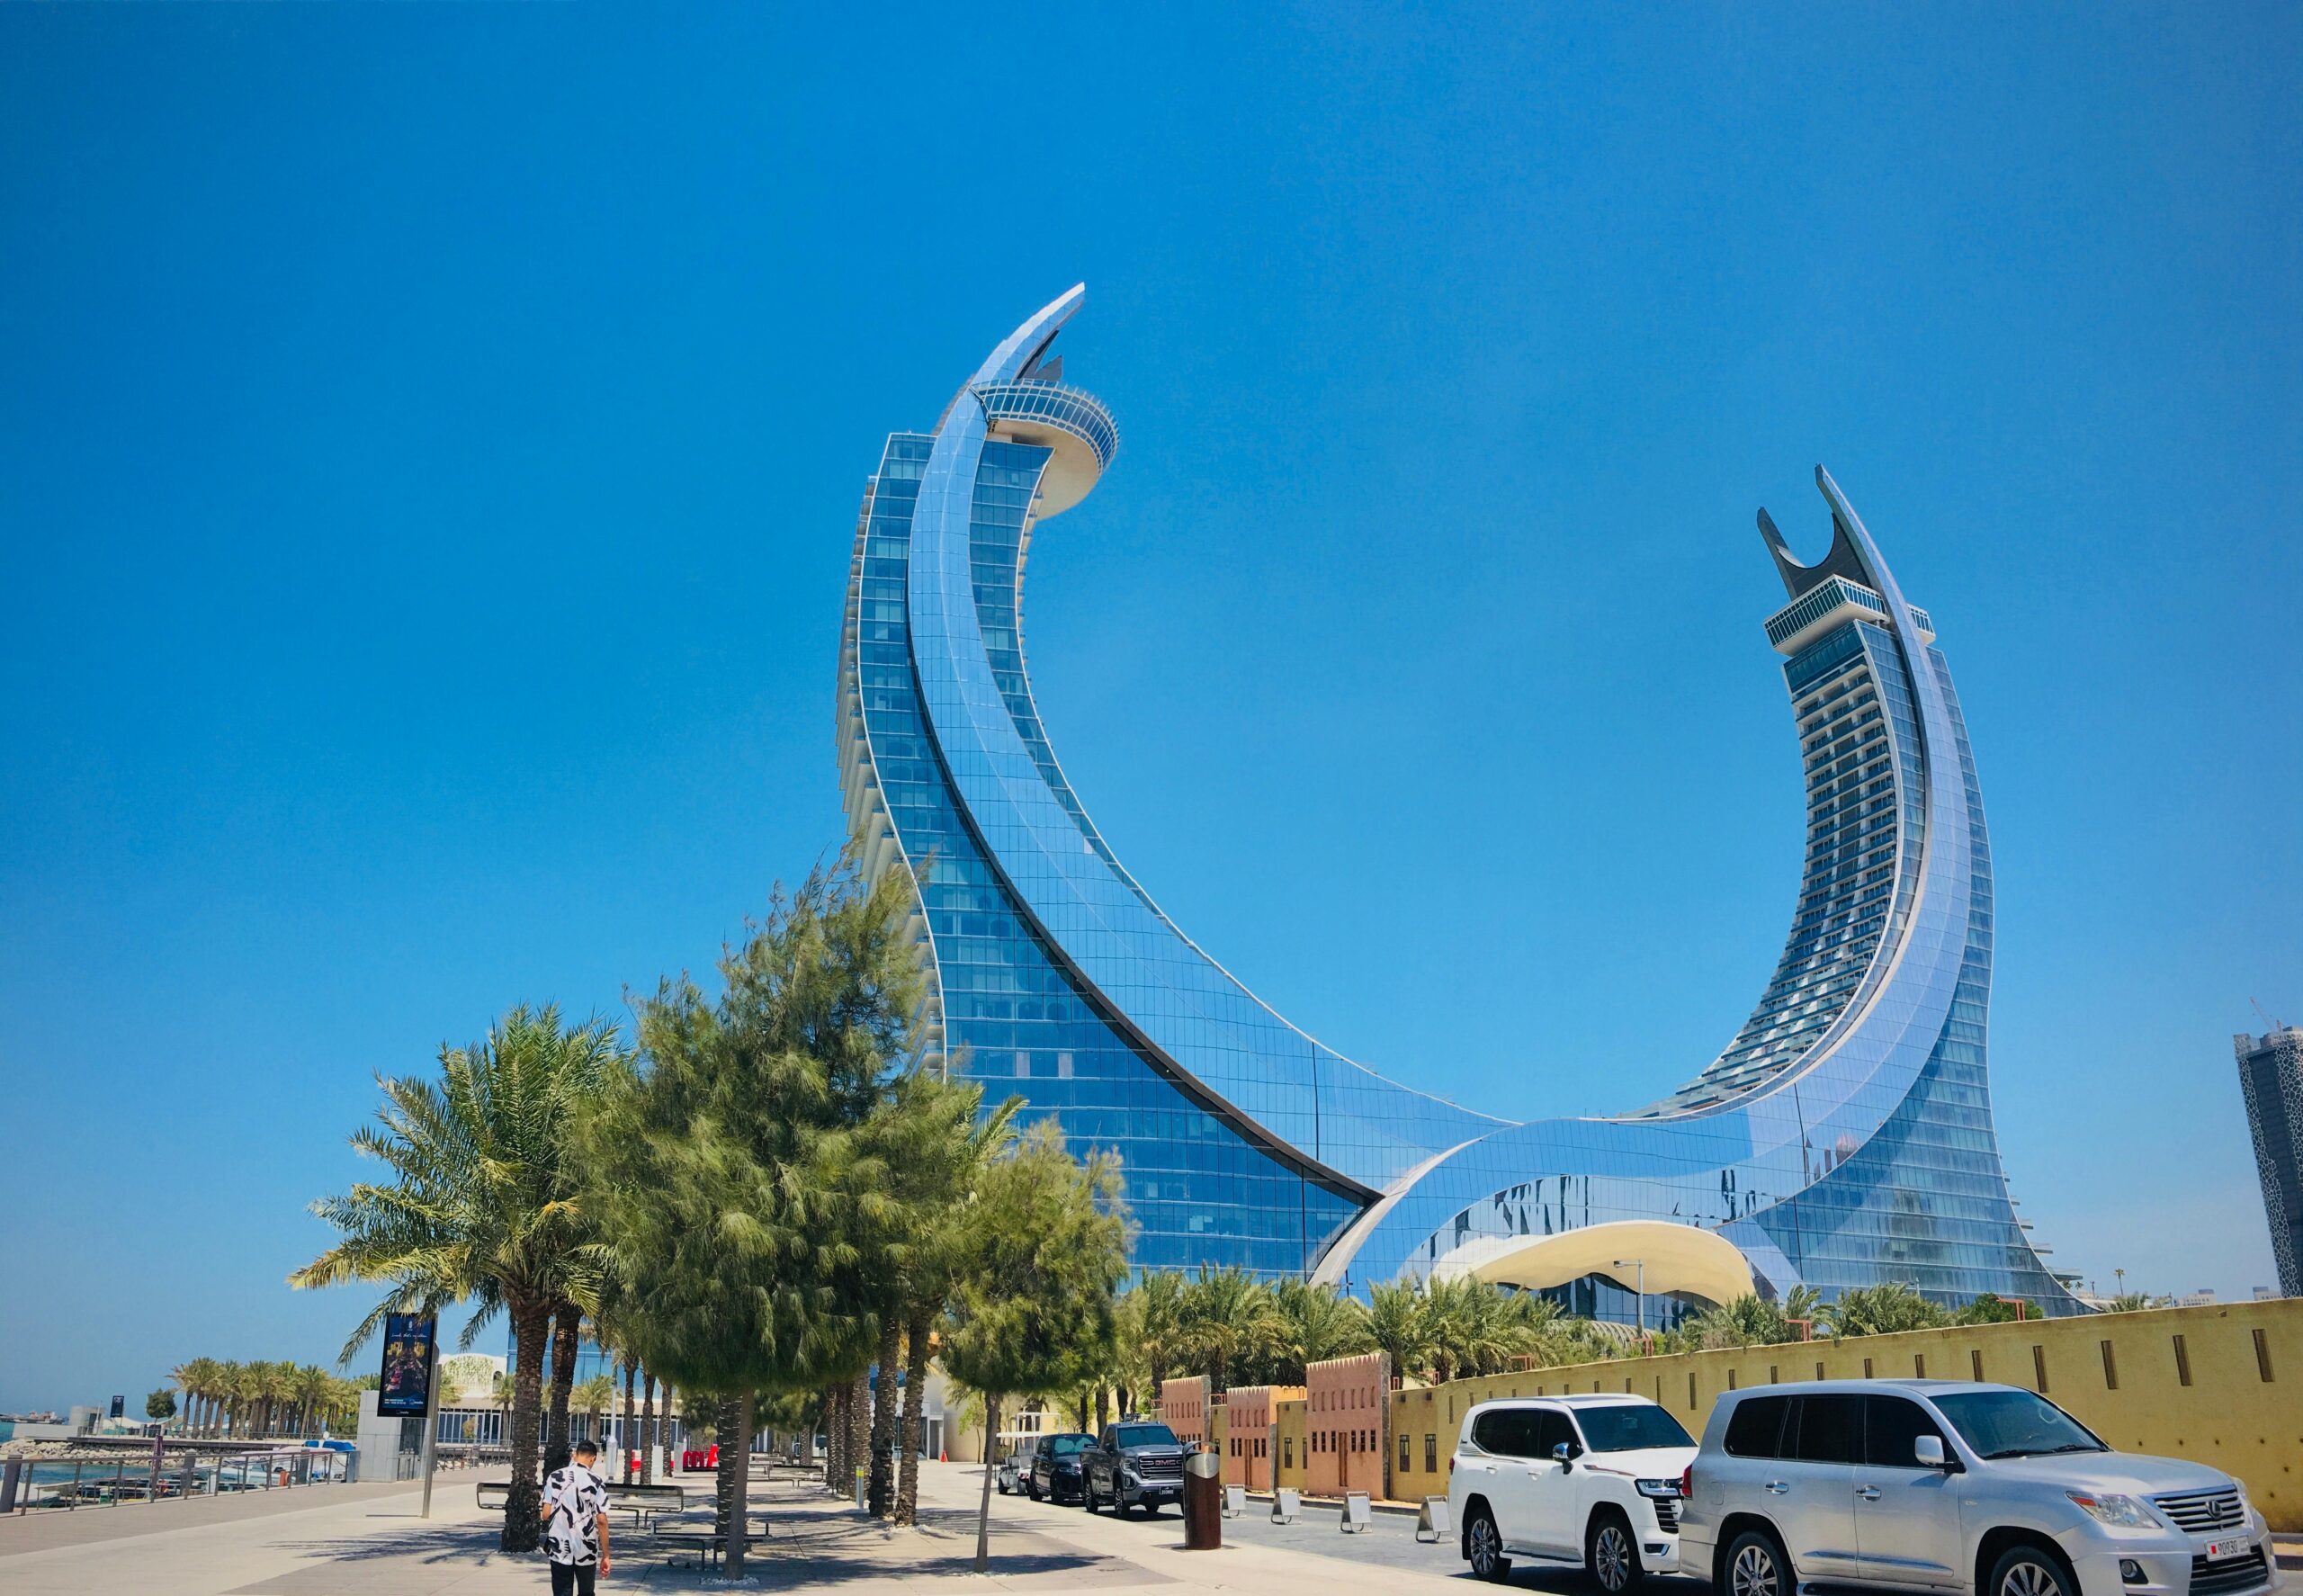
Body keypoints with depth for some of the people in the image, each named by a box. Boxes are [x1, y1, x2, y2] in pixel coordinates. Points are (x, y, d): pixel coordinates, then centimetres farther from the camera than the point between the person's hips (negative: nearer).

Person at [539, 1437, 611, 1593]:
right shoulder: (597, 1482, -7)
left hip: (559, 1549, 1)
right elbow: (601, 1521, -9)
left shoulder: (554, 1477, -2)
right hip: (586, 1551, -1)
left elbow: (546, 1514, -3)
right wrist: (605, 1555, -3)